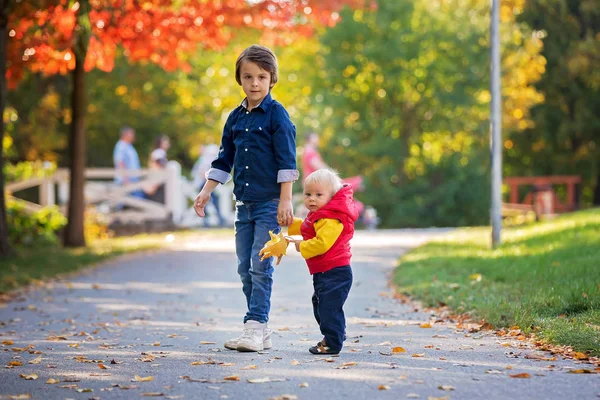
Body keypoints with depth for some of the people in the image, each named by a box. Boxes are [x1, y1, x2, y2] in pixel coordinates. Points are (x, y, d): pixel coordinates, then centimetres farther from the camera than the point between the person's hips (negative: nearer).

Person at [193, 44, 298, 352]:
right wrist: (207, 191, 10)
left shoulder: (276, 115, -7)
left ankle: (255, 328, -7)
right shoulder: (236, 117, 12)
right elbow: (224, 159, 17)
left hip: (269, 203, -7)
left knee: (261, 267, -9)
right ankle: (261, 331, 13)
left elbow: (286, 160, -11)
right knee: (245, 269, 7)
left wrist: (286, 200, -16)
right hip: (243, 203, 7)